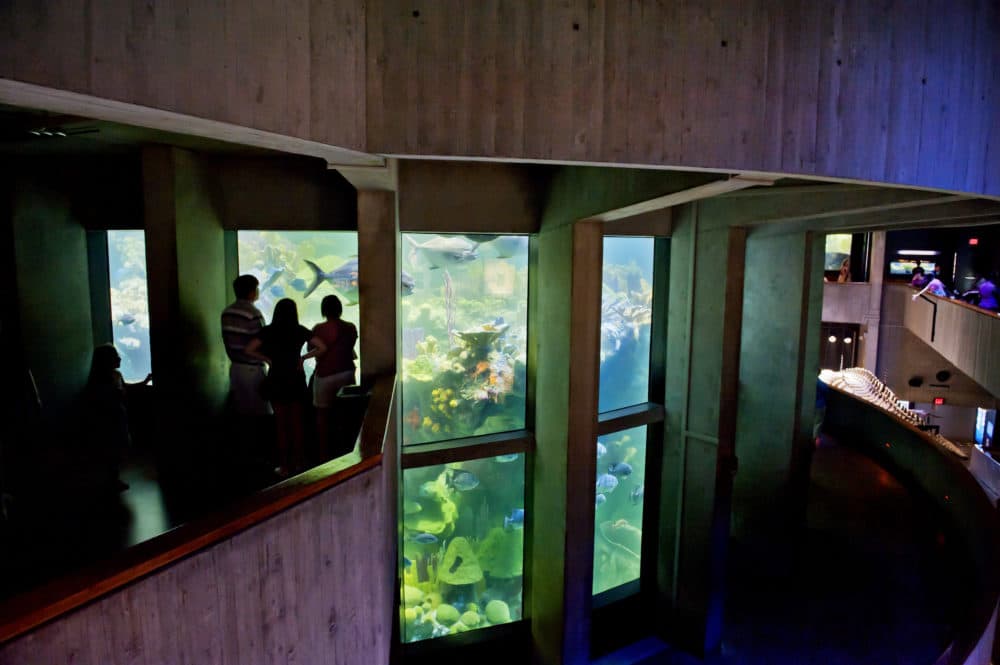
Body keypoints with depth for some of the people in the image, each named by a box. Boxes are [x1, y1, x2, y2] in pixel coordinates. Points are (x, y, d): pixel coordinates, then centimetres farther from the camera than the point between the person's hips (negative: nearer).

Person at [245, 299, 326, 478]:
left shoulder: (268, 331, -6)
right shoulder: (300, 331, -3)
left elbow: (248, 350, -12)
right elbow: (322, 347, -7)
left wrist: (267, 359, 0)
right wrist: (303, 357, 1)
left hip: (276, 381, -1)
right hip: (296, 381, 1)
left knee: (281, 424, 6)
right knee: (297, 423, 12)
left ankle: (284, 467, 10)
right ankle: (297, 463, 20)